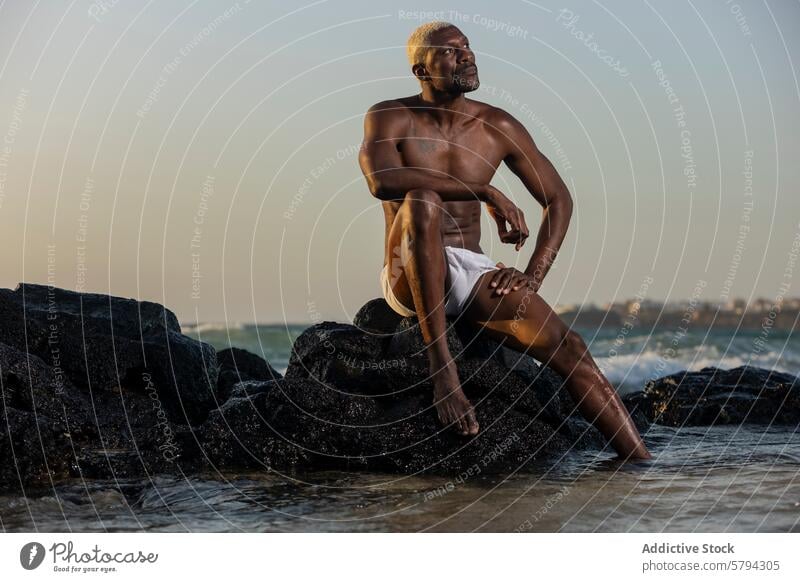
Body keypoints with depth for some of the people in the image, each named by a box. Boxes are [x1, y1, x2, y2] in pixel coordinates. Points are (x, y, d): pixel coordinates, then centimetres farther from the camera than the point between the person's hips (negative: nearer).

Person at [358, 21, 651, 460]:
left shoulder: (498, 127, 6)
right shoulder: (389, 118, -4)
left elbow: (558, 199, 10)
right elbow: (382, 181, -27)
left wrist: (533, 277, -6)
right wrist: (485, 192, -30)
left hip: (474, 272, 4)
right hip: (410, 277, -4)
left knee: (567, 346, -17)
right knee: (422, 202, -35)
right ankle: (440, 366, -34)